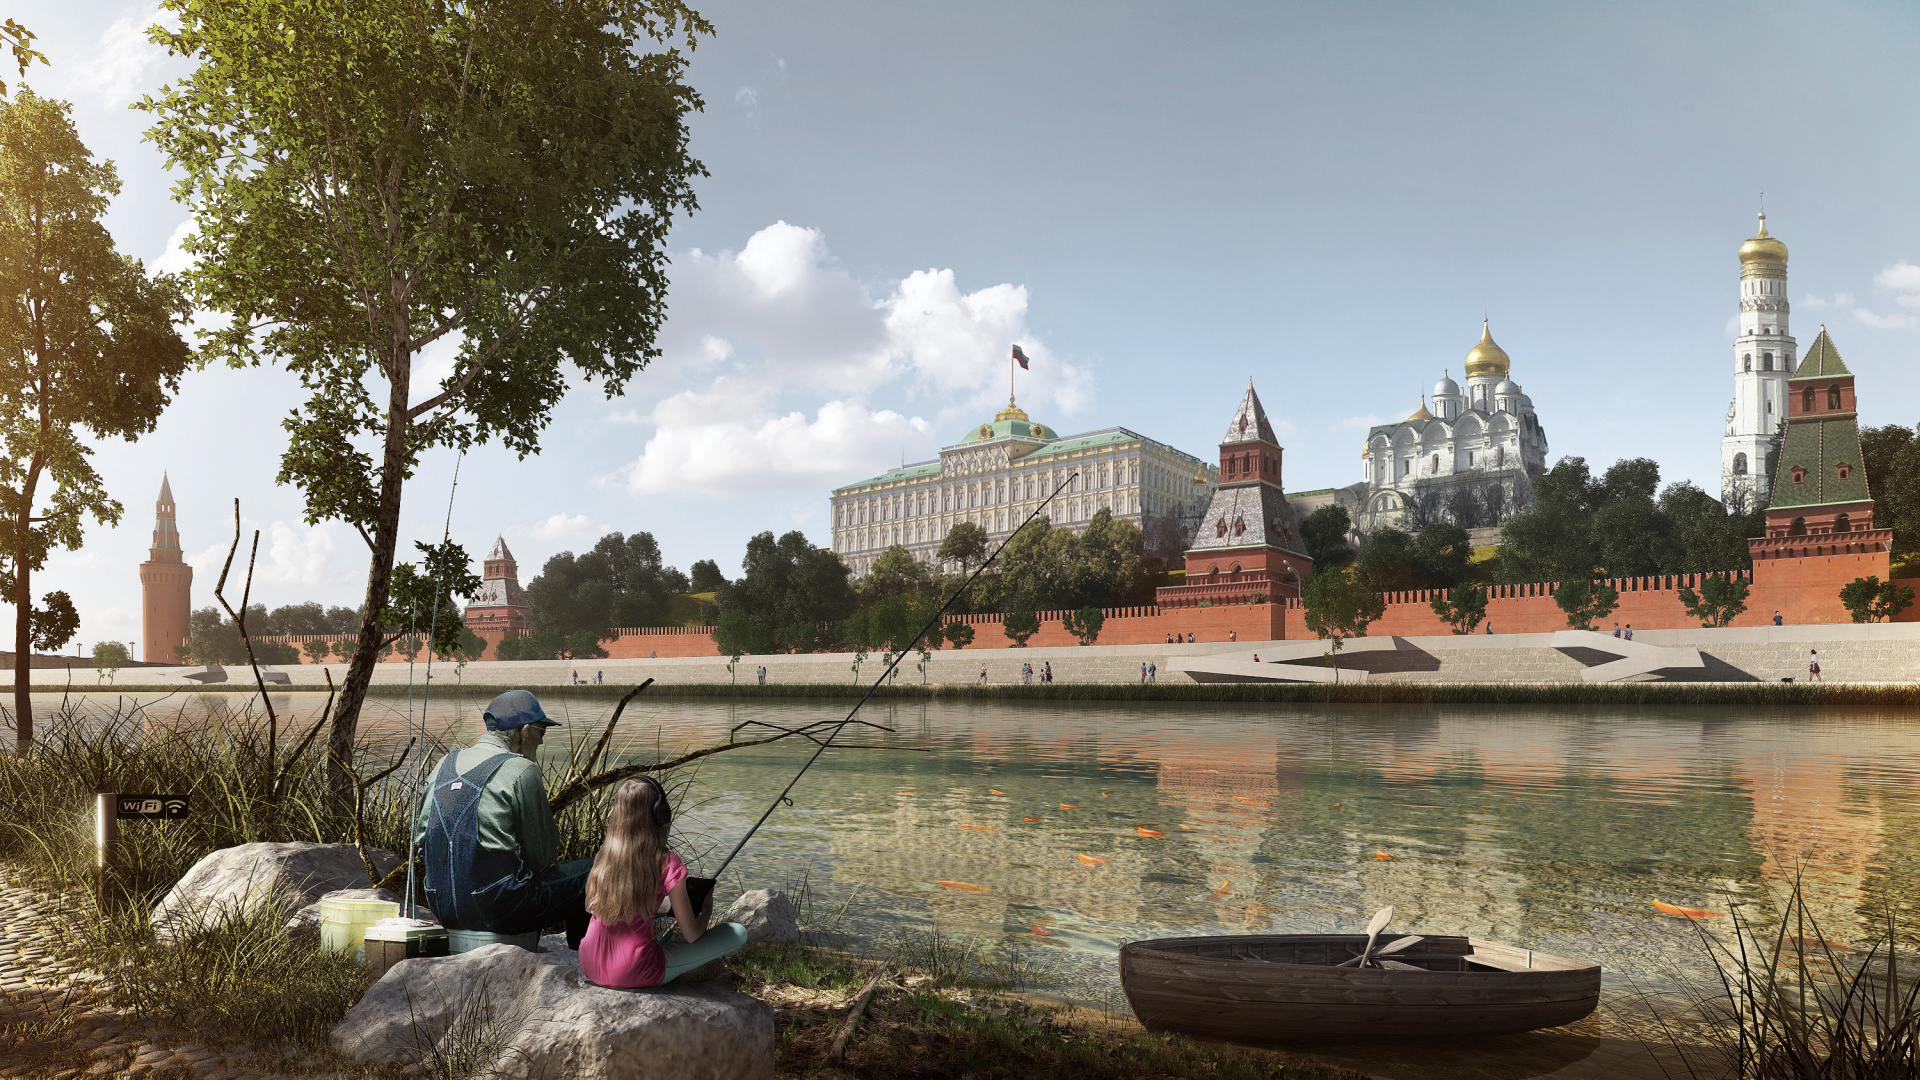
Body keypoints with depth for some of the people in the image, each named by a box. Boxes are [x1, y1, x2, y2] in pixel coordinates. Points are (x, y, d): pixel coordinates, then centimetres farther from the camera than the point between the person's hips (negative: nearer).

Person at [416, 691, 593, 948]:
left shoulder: (446, 764, 11)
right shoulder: (521, 770, -10)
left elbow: (421, 837, 15)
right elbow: (543, 856, -7)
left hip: (443, 908, 8)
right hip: (498, 911, -8)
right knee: (589, 871, 5)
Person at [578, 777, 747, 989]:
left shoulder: (604, 854, 1)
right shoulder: (667, 864, -14)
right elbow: (691, 935, -6)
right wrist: (706, 911, 15)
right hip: (632, 976, -6)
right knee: (738, 933, 0)